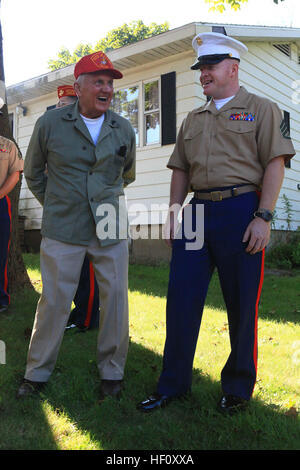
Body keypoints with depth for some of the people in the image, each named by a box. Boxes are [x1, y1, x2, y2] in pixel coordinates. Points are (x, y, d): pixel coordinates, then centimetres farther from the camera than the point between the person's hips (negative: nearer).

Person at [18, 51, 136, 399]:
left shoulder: (123, 130, 5)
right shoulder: (50, 123, -1)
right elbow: (33, 173, 13)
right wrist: (55, 205, 12)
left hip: (111, 229, 2)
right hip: (63, 230, -2)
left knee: (115, 299, 5)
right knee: (54, 300, 3)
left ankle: (111, 371, 23)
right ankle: (37, 373, 22)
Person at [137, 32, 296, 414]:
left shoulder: (261, 109, 5)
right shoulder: (193, 120, 21)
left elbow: (275, 164, -5)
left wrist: (263, 217, -14)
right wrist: (173, 212, 10)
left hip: (241, 211, -5)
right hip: (197, 211, 5)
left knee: (242, 305, 3)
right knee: (181, 300, 4)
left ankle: (238, 389, 21)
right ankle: (173, 384, 18)